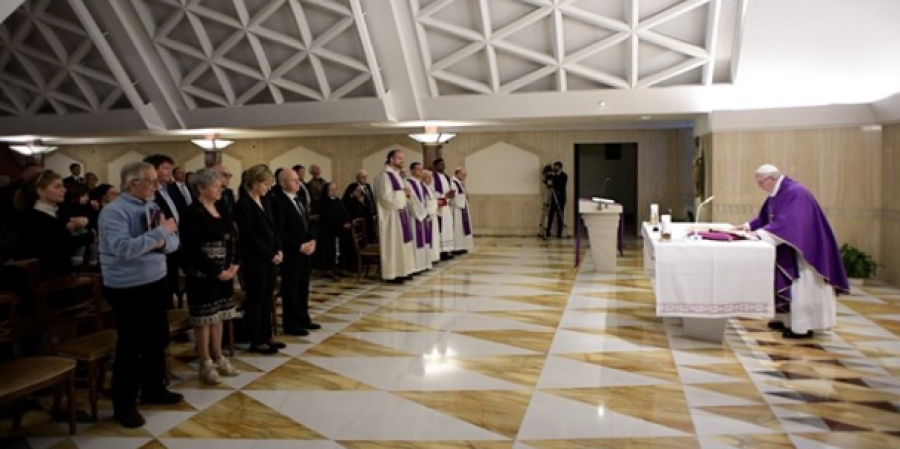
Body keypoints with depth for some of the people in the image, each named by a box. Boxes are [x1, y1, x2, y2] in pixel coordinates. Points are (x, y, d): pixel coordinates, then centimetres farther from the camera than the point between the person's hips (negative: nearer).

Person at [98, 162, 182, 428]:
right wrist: (160, 232, -24)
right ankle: (124, 405, 17)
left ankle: (153, 389, 35)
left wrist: (161, 242, -16)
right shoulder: (114, 211, -15)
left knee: (157, 339, 17)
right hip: (128, 288, -7)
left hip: (156, 281, 7)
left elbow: (173, 241, 7)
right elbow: (123, 248, -28)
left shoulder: (152, 207, 6)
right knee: (131, 344, 2)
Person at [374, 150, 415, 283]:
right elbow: (386, 197, -22)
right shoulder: (385, 175, -15)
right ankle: (391, 274, -1)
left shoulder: (397, 174, 15)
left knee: (401, 243, 11)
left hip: (399, 213, 10)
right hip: (390, 214, -10)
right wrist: (403, 192, -17)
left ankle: (400, 271, 18)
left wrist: (406, 194, 5)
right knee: (393, 244, -7)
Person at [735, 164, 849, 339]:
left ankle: (803, 327, 0)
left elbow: (787, 222, -32)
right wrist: (749, 226, -2)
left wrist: (761, 233, -35)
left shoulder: (795, 193, -23)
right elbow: (766, 217, 14)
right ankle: (787, 319, 24)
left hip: (803, 247, -10)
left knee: (800, 285, -5)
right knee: (786, 284, 14)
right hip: (788, 246, 10)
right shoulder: (776, 193, 7)